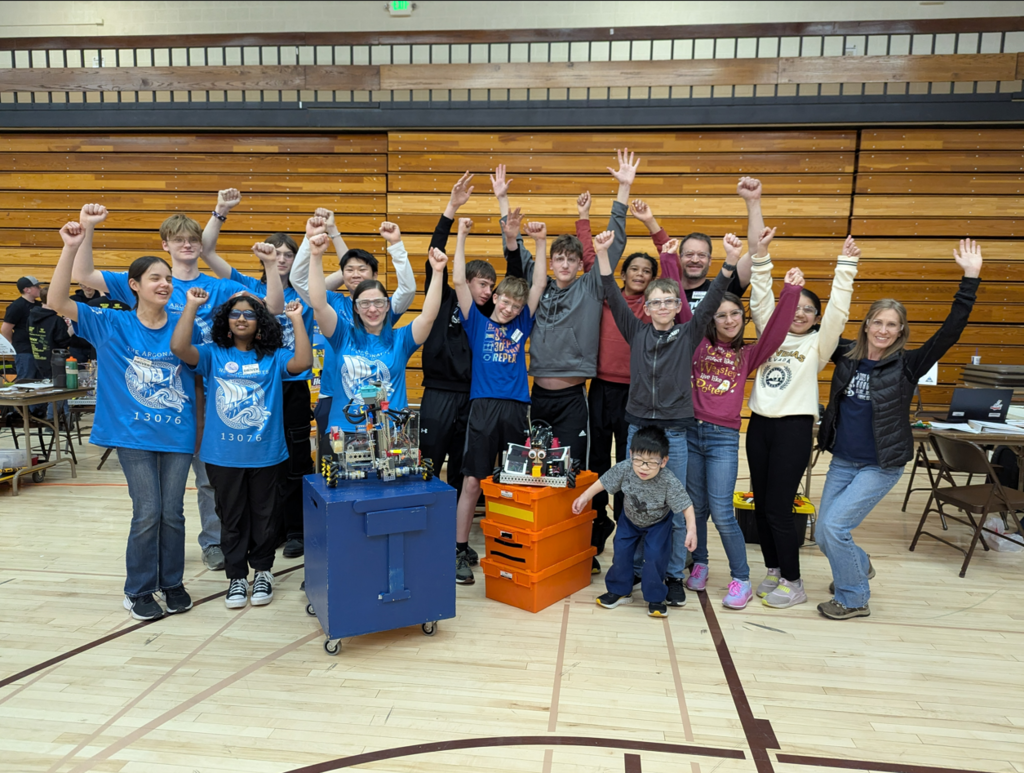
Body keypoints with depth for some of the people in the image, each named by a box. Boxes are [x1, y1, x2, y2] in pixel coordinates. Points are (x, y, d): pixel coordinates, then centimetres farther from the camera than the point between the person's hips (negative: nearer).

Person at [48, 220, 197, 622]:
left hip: (177, 434, 2)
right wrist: (71, 248, -21)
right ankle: (139, 590, 19)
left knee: (173, 513, 8)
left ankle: (172, 583, 27)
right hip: (134, 435, -1)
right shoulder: (113, 325, -2)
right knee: (147, 513, -1)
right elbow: (58, 302, -13)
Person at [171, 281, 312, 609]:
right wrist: (191, 306, -13)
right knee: (232, 518, 13)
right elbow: (179, 348, -13)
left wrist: (297, 320, -15)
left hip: (267, 454, 0)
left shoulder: (273, 357, 1)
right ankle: (237, 576, 27)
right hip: (224, 455, 1)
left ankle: (262, 571, 30)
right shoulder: (214, 355, 3)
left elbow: (303, 362, -16)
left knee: (265, 516, 12)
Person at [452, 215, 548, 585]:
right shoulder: (477, 322, 8)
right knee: (472, 482, -1)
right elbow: (460, 281, 2)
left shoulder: (522, 325, 14)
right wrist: (461, 237, 0)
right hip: (483, 408, -2)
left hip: (517, 409, 3)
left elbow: (539, 284, 12)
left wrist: (540, 242, 7)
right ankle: (460, 553, 7)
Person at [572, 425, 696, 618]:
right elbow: (603, 482, -17)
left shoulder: (669, 482, -39)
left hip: (658, 522, -3)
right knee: (621, 551, 2)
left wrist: (691, 529, -39)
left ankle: (655, 598, 9)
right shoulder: (624, 469, -32)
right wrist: (585, 496, -17)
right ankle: (620, 591, 23)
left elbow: (686, 506, -30)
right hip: (630, 519, 3)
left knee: (655, 555, -12)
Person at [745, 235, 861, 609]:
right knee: (761, 504, 10)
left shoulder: (817, 345, 3)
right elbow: (760, 301, 3)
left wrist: (846, 267, -15)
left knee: (778, 508, -4)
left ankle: (793, 584, 12)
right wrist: (761, 259, -6)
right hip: (759, 424, 4)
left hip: (794, 427, -4)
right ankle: (773, 571, 26)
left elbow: (837, 311, -10)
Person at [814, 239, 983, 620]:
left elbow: (950, 331, -18)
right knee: (824, 534, 9)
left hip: (882, 465, -4)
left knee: (835, 526, -13)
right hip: (842, 461, 4)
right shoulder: (847, 355, 0)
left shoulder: (907, 364, -8)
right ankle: (858, 566, 43)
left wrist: (970, 279, -22)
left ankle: (854, 599, 10)